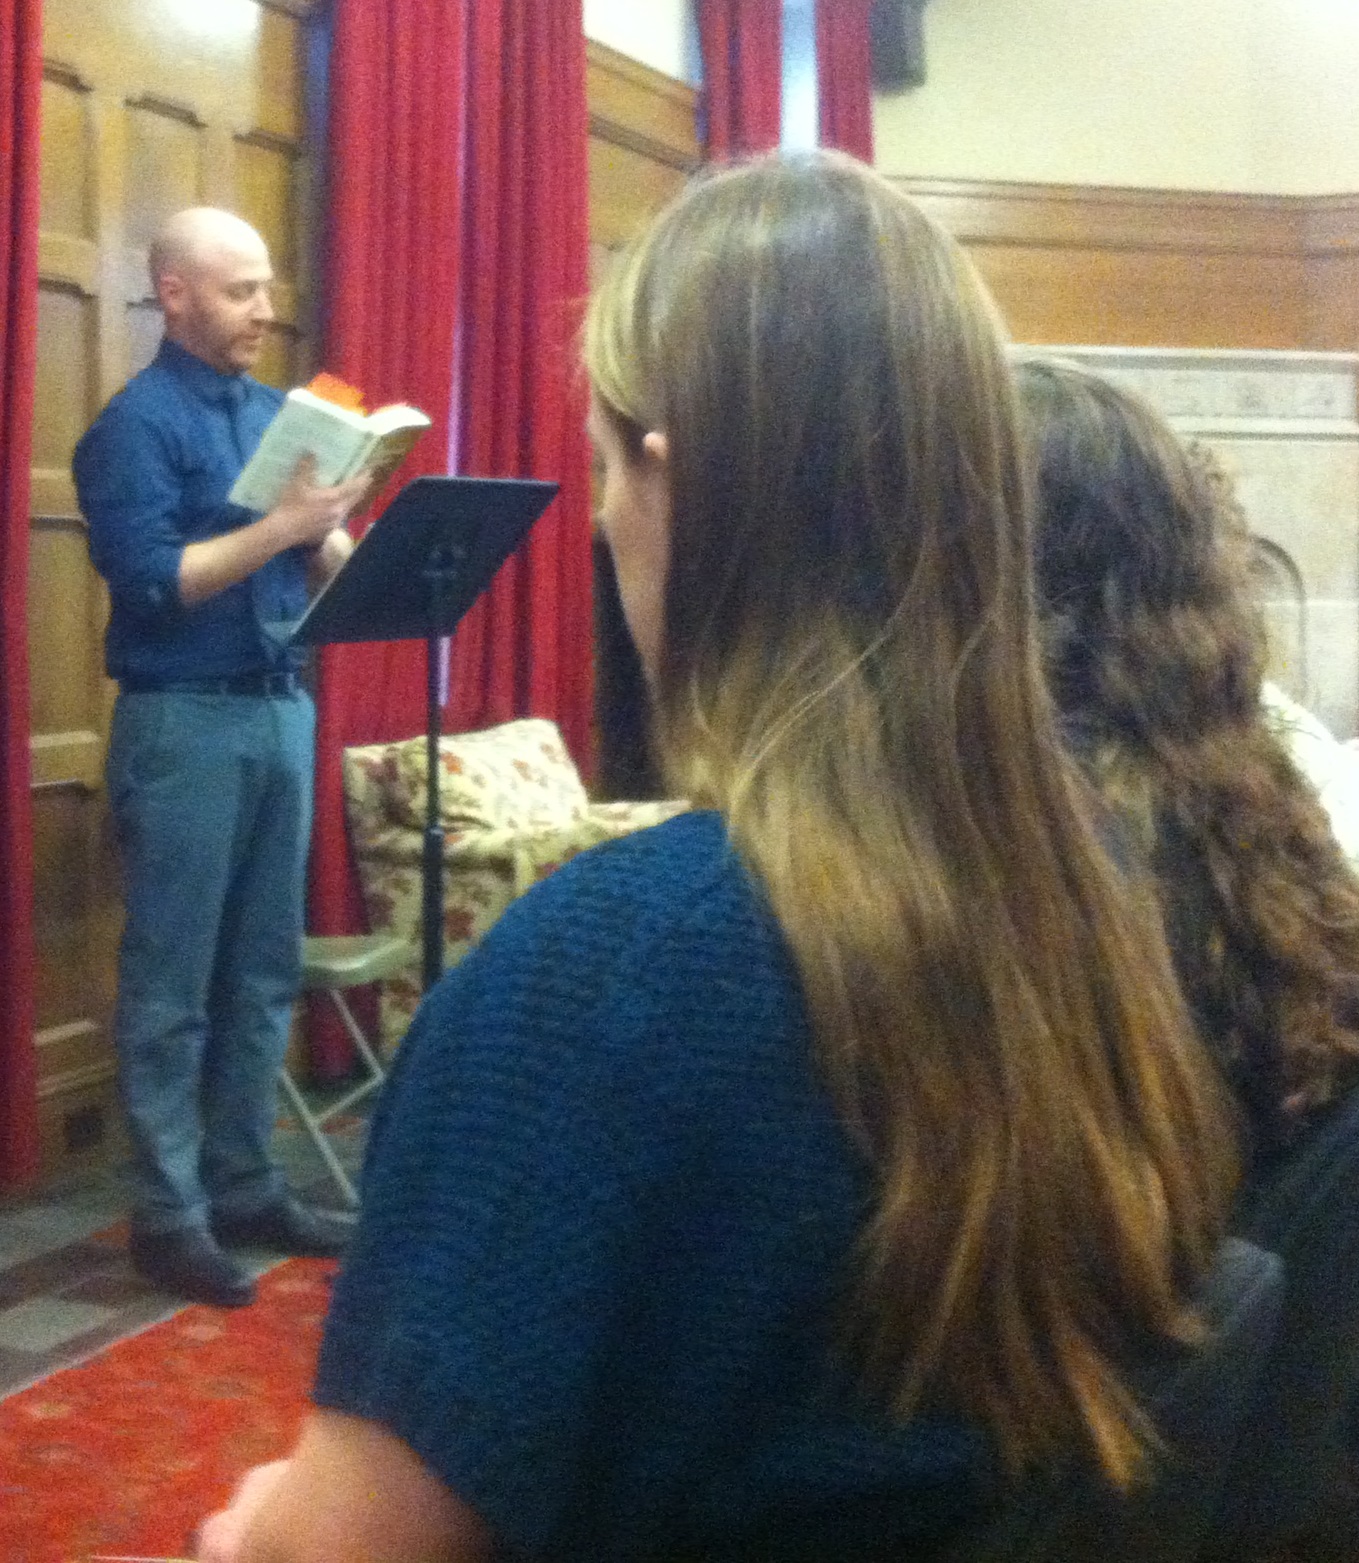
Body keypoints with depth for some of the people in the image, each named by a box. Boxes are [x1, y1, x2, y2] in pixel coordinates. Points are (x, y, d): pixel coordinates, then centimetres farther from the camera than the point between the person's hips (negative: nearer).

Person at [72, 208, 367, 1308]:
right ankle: (169, 1214, 8)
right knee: (173, 982, 0)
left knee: (266, 969, 12)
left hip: (282, 707, 7)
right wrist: (281, 526, -20)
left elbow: (324, 566, 13)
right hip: (183, 722, -7)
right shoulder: (136, 423, -8)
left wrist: (331, 529, -8)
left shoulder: (278, 412, 13)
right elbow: (148, 581, -17)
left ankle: (245, 1187, 22)